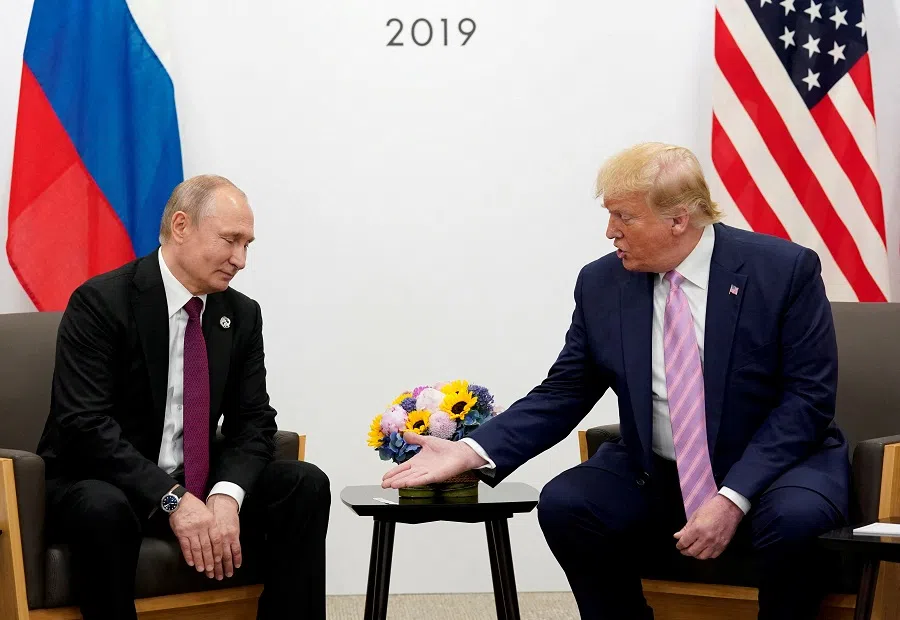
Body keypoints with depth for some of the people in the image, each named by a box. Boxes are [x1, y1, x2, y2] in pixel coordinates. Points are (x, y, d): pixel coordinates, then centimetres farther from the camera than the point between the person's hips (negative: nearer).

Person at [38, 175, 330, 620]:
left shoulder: (241, 315, 3)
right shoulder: (100, 302, -15)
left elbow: (253, 421, 0)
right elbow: (85, 424, -23)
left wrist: (226, 496, -21)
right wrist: (171, 499, -31)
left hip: (197, 487, 5)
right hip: (99, 486, -5)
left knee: (305, 486, -13)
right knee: (104, 510, -38)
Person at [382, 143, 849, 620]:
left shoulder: (785, 270, -11)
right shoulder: (601, 284, -1)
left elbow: (808, 397, -14)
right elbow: (563, 394, 2)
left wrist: (734, 498, -24)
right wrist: (473, 452, -14)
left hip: (775, 465, -3)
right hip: (655, 474, 3)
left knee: (792, 519, -34)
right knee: (563, 505, -21)